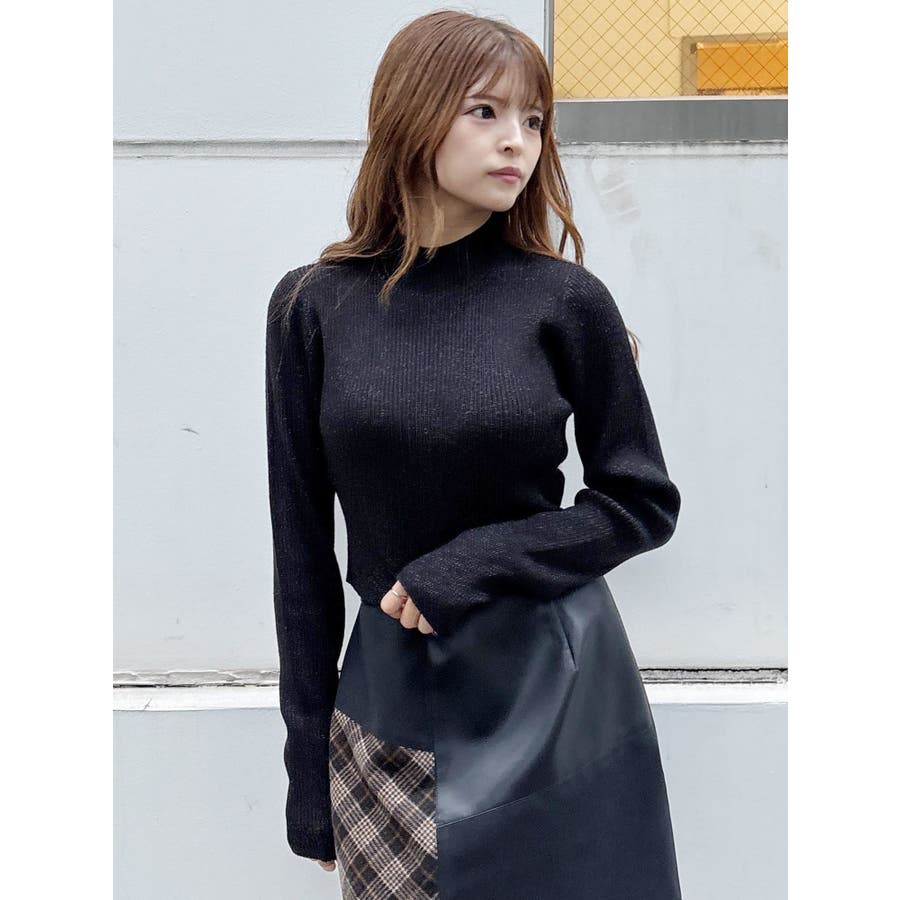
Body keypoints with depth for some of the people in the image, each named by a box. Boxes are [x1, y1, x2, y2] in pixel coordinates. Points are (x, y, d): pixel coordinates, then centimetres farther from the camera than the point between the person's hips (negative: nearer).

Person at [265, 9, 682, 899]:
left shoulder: (566, 301, -5)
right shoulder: (314, 306, -2)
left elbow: (643, 501, 1)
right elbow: (302, 547, 2)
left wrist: (473, 563, -13)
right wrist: (307, 764, 4)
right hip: (387, 716, 1)